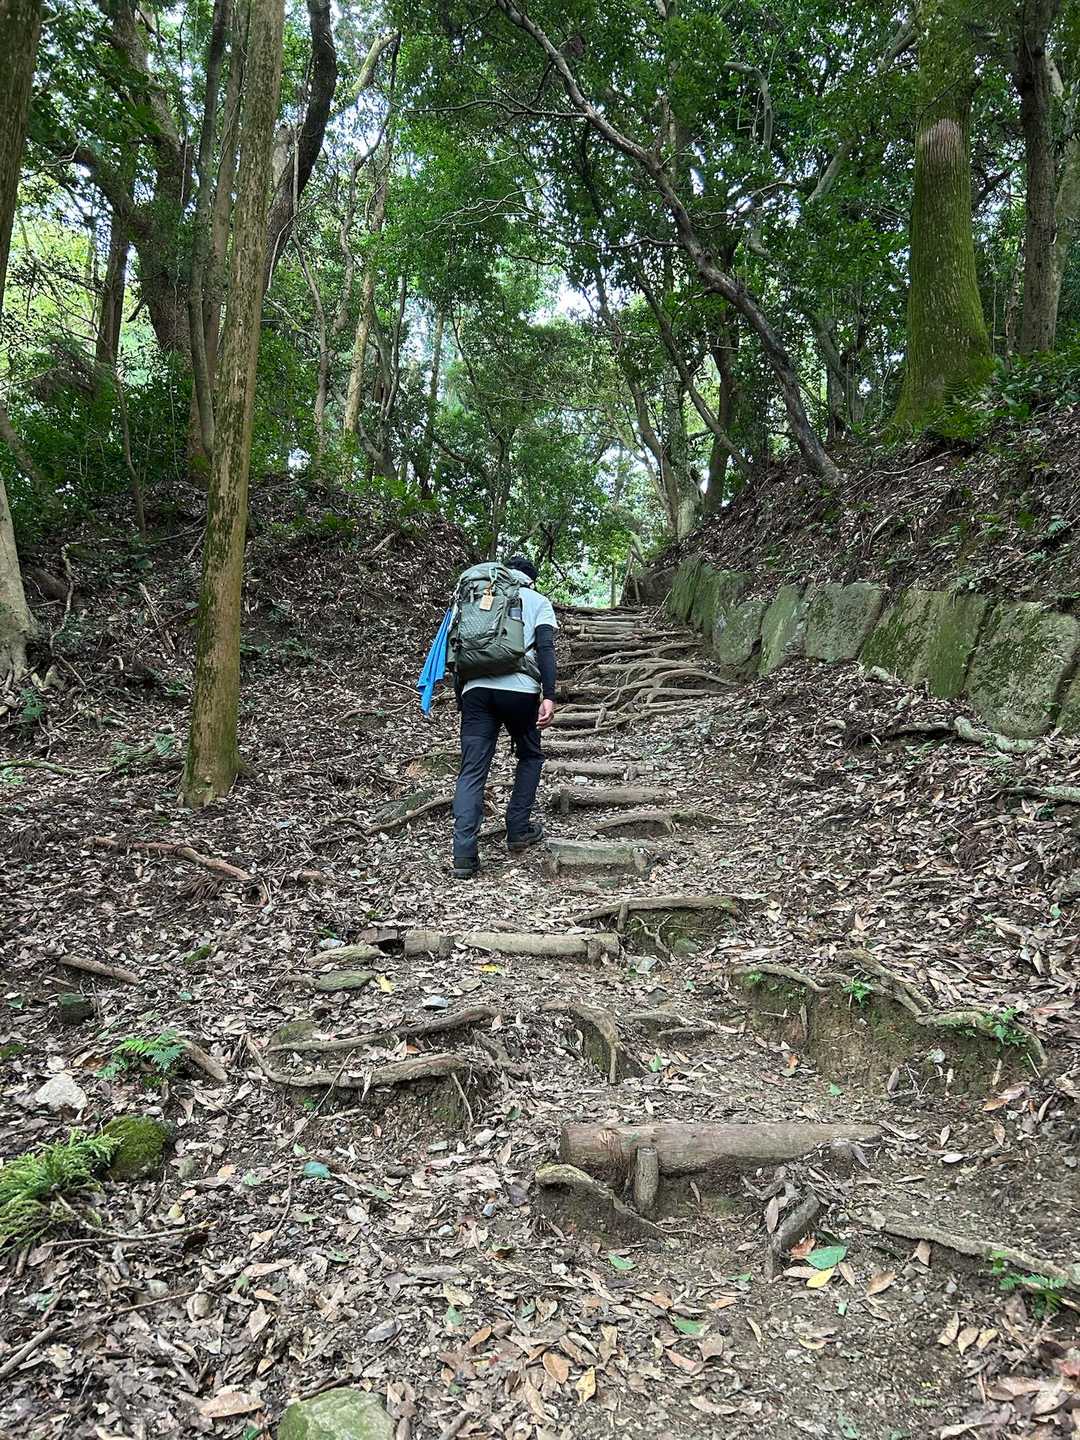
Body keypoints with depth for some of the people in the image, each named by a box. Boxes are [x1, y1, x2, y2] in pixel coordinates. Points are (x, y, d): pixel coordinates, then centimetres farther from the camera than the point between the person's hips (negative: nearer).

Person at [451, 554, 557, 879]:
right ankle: (518, 832, 20)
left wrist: (460, 699, 22)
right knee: (530, 757, 22)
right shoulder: (538, 602, 16)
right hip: (519, 688, -2)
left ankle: (464, 855, -7)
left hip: (475, 688, 2)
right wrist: (549, 697, -8)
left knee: (471, 770, 2)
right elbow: (545, 648, -1)